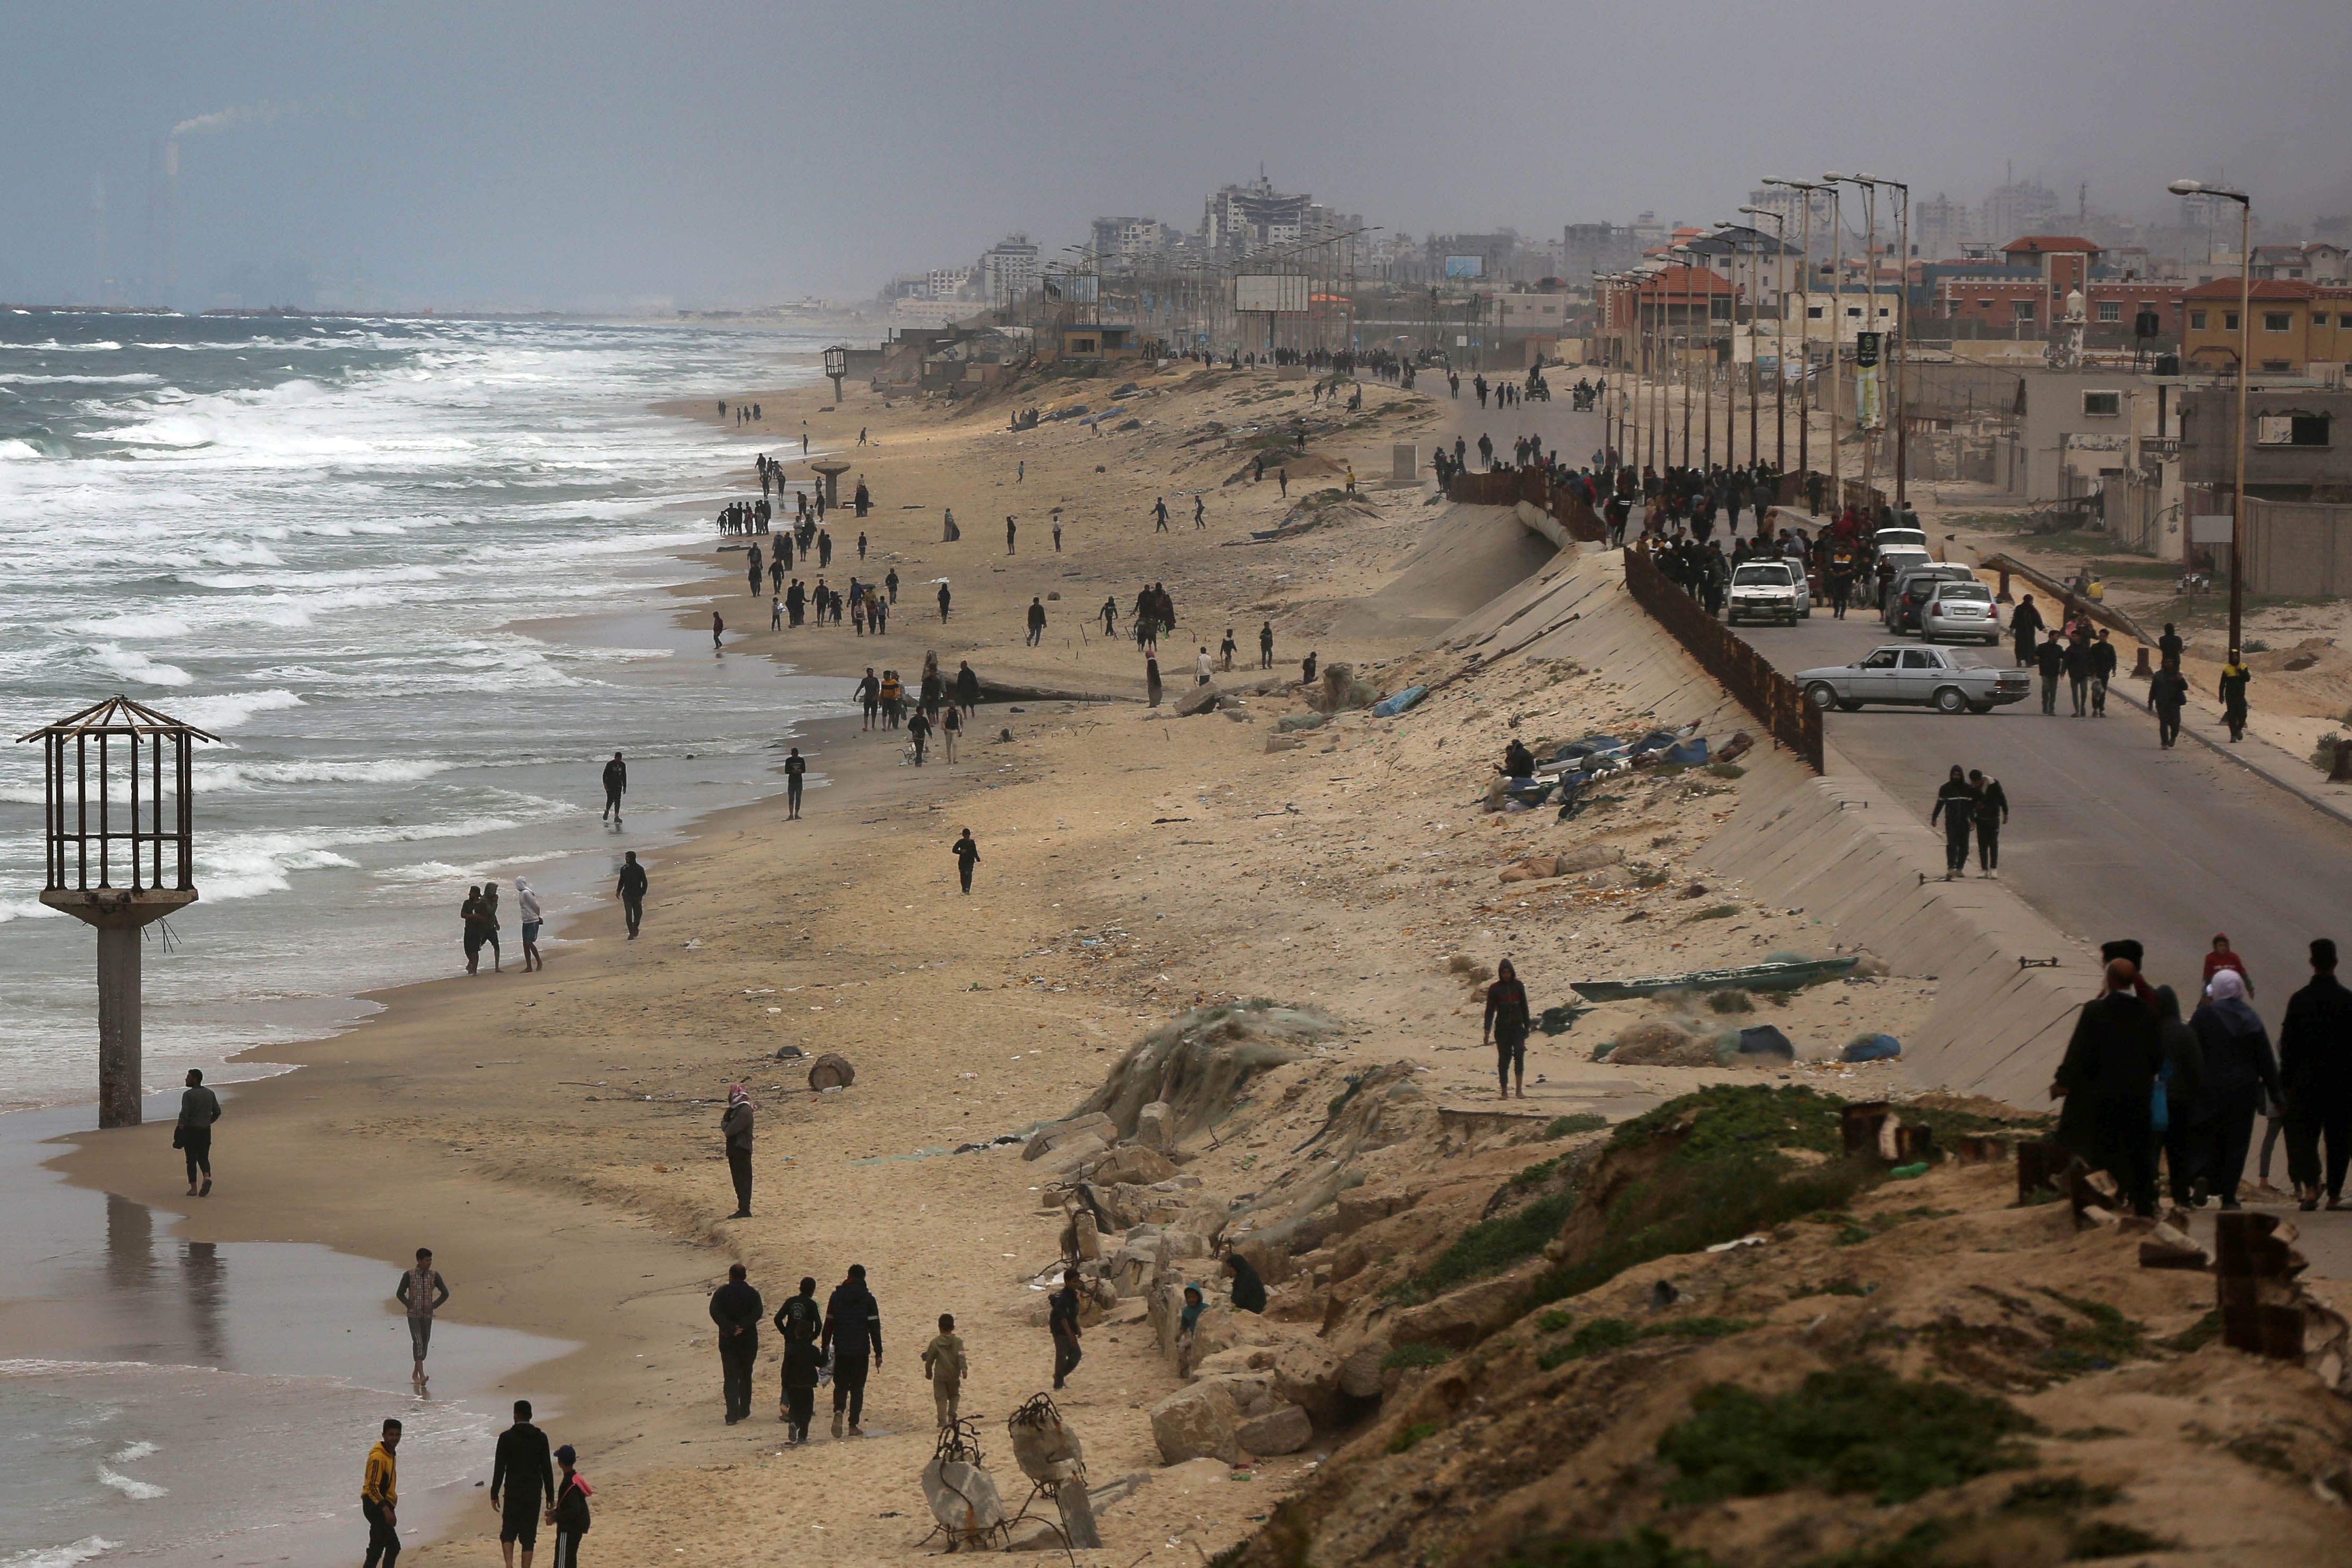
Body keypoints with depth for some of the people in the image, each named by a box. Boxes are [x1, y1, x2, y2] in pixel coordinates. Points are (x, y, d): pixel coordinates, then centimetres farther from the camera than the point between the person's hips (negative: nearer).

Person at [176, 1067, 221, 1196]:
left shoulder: (188, 1095, -11)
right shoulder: (210, 1094, 7)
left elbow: (184, 1114, -18)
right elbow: (217, 1112, 11)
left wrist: (181, 1128, -13)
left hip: (191, 1131, -5)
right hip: (206, 1131, 5)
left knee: (191, 1160, 4)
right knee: (203, 1157, 12)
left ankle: (193, 1188, 4)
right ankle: (207, 1177, -15)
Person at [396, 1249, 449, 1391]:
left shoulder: (434, 1275, 0)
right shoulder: (409, 1276, -7)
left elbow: (445, 1293, 7)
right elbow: (400, 1293, 4)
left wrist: (433, 1306, 0)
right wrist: (411, 1306, -5)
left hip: (427, 1316, 4)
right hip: (413, 1315, -4)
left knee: (424, 1344, 8)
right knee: (418, 1342, -16)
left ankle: (415, 1373, 25)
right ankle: (422, 1376, -24)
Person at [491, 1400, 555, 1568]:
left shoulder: (507, 1437, -7)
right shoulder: (541, 1438, 1)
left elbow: (499, 1468, -7)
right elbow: (547, 1469, 2)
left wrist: (494, 1495, -1)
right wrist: (550, 1496, 10)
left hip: (513, 1493, -2)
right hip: (534, 1494, 2)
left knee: (508, 1532, 10)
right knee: (529, 1535, 7)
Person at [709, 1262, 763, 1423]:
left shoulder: (721, 1293, -2)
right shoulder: (752, 1294, -1)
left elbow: (715, 1312, -16)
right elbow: (758, 1313, -14)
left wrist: (731, 1328, -19)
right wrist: (742, 1327, -18)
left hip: (728, 1341, -1)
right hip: (749, 1341, 1)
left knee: (730, 1378, 0)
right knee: (746, 1376, 18)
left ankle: (732, 1415, -11)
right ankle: (744, 1410, 24)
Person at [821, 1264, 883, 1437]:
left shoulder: (837, 1296, 2)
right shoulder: (867, 1298, -4)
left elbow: (829, 1324, 5)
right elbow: (875, 1327, -4)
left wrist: (825, 1348, 12)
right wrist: (878, 1353, 0)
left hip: (841, 1350, 1)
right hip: (861, 1350, -1)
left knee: (841, 1385, 11)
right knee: (857, 1387, 7)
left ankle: (839, 1411, -19)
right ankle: (853, 1425, 5)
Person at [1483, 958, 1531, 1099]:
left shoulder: (1518, 986, 6)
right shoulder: (1495, 989, 2)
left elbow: (1524, 1007, 13)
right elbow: (1490, 1010, 3)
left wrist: (1527, 1027, 12)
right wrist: (1487, 1031, -5)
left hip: (1517, 1027, 0)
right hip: (1502, 1028, 0)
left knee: (1519, 1055, -15)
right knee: (1504, 1059, 1)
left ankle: (1520, 1090, -16)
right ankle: (1504, 1091, 9)